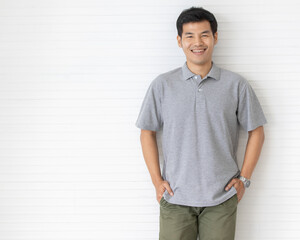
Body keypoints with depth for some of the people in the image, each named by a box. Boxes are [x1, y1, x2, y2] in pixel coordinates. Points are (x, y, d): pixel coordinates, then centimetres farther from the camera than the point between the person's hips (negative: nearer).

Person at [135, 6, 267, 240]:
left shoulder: (237, 85, 2)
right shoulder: (162, 85, 2)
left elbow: (256, 132, 7)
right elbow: (147, 133, 7)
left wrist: (244, 178, 2)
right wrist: (157, 180, 1)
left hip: (222, 197, 0)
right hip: (175, 197, 0)